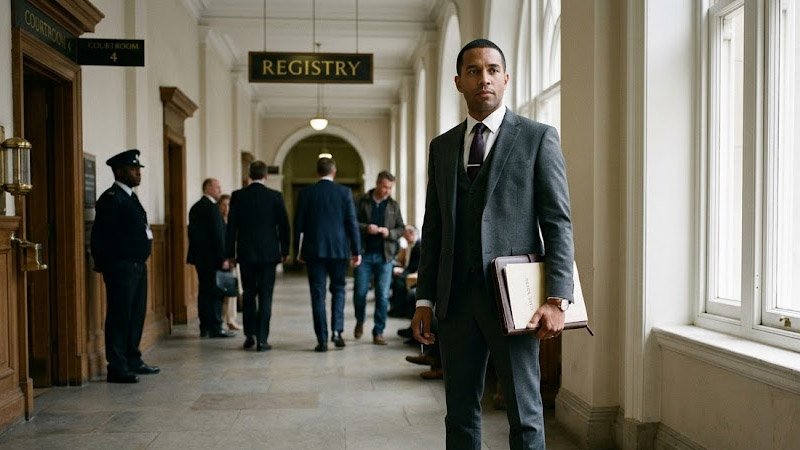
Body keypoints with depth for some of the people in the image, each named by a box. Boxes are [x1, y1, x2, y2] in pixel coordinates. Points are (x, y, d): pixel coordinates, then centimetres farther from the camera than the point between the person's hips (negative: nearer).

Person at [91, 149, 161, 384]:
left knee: (136, 315, 15)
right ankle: (117, 368, 1)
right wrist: (103, 265, -14)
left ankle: (133, 361, 26)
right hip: (121, 267, -10)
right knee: (120, 317, -4)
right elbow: (100, 235, -16)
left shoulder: (130, 197, 17)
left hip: (138, 266, 10)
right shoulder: (111, 198, -12)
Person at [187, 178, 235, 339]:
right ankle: (215, 328, -1)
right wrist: (223, 258, -16)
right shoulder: (212, 207, -14)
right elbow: (217, 235, -18)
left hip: (199, 257, 9)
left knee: (204, 292, 11)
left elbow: (193, 232, 17)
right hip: (212, 258, -9)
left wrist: (196, 253, 20)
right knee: (215, 294, -4)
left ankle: (205, 328, 15)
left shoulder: (195, 207, 14)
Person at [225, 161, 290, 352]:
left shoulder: (237, 196, -1)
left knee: (248, 294, 15)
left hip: (246, 253, 2)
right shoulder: (275, 196, -4)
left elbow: (231, 226, 0)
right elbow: (283, 225, -1)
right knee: (265, 296, 2)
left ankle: (249, 335, 16)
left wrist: (230, 253, 6)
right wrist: (285, 250, 9)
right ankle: (261, 339, 0)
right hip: (268, 253, -1)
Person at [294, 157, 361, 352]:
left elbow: (298, 224, 2)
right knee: (338, 288, 16)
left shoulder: (306, 193, 1)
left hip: (314, 250, 0)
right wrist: (356, 250, 2)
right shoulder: (344, 192, -1)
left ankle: (322, 340, 3)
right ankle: (337, 330, 2)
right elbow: (352, 223, -3)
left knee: (318, 294, 4)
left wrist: (298, 250, 12)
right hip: (339, 249, 0)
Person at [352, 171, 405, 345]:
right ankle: (360, 321, 28)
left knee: (383, 296, -1)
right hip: (365, 254, -2)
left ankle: (378, 332, 7)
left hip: (384, 255, 2)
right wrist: (365, 228, -16)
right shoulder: (362, 201, 3)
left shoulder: (393, 205, 11)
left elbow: (401, 228, 12)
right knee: (360, 292, 0)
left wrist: (389, 232, -7)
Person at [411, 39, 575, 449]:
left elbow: (558, 223, -4)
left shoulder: (538, 138, 1)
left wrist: (557, 298, -13)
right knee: (460, 414, 11)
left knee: (525, 414, 4)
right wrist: (424, 299, 9)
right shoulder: (441, 146, 14)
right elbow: (433, 228, 14)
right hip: (456, 299, 4)